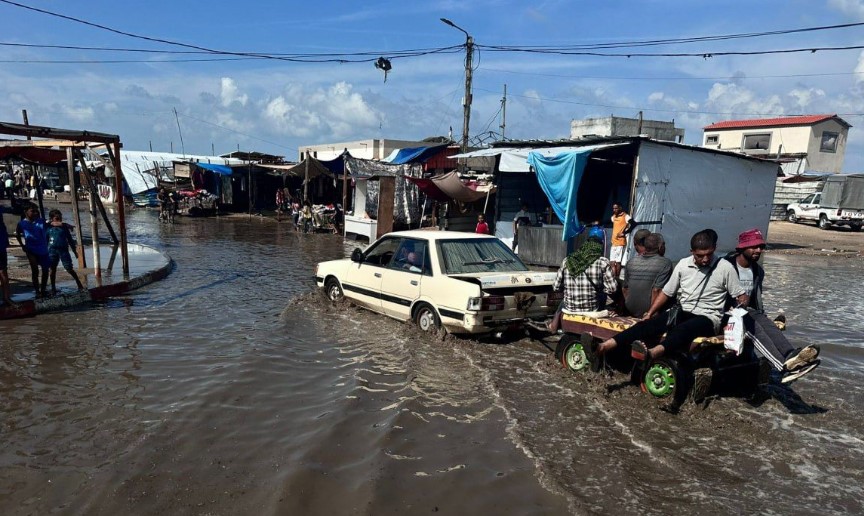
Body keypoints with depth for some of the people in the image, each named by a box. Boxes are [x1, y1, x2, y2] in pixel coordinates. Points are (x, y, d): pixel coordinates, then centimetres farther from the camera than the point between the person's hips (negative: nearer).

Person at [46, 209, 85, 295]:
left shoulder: (64, 226, 2)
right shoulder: (48, 228, 1)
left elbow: (70, 239, 8)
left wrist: (74, 251, 9)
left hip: (64, 249, -1)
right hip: (52, 250, 1)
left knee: (69, 269, -2)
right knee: (53, 269, 6)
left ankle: (79, 284, 11)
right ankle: (53, 288, 16)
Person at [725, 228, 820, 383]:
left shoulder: (758, 271, 14)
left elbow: (757, 297, 22)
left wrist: (762, 317, 10)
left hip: (747, 310, 7)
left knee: (767, 324, -26)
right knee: (752, 327, -34)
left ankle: (790, 356, -51)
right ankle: (784, 366, -52)